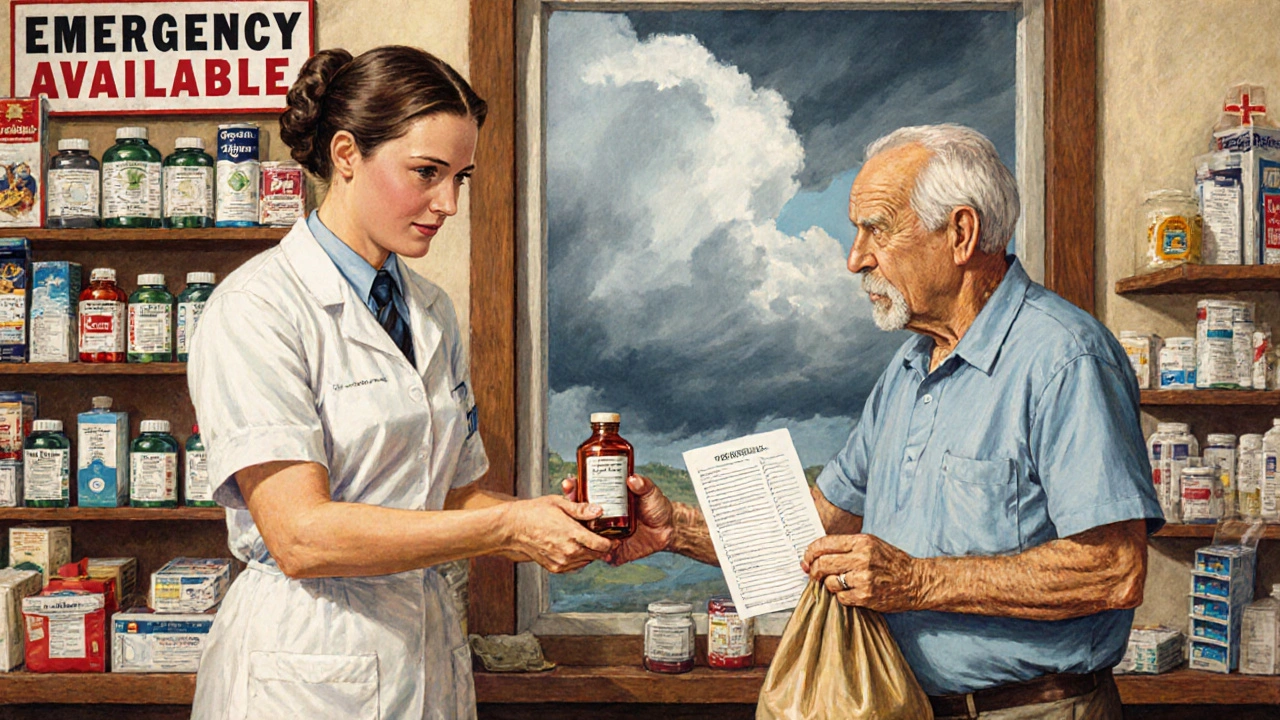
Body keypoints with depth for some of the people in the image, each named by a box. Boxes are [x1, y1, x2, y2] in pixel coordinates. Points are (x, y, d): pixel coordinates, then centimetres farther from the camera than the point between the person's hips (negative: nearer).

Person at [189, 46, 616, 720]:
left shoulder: (431, 312, 9)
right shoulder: (256, 308, -13)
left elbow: (448, 498, 11)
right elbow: (301, 536, -21)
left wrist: (554, 521, -8)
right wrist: (506, 528, -21)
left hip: (426, 658, 7)